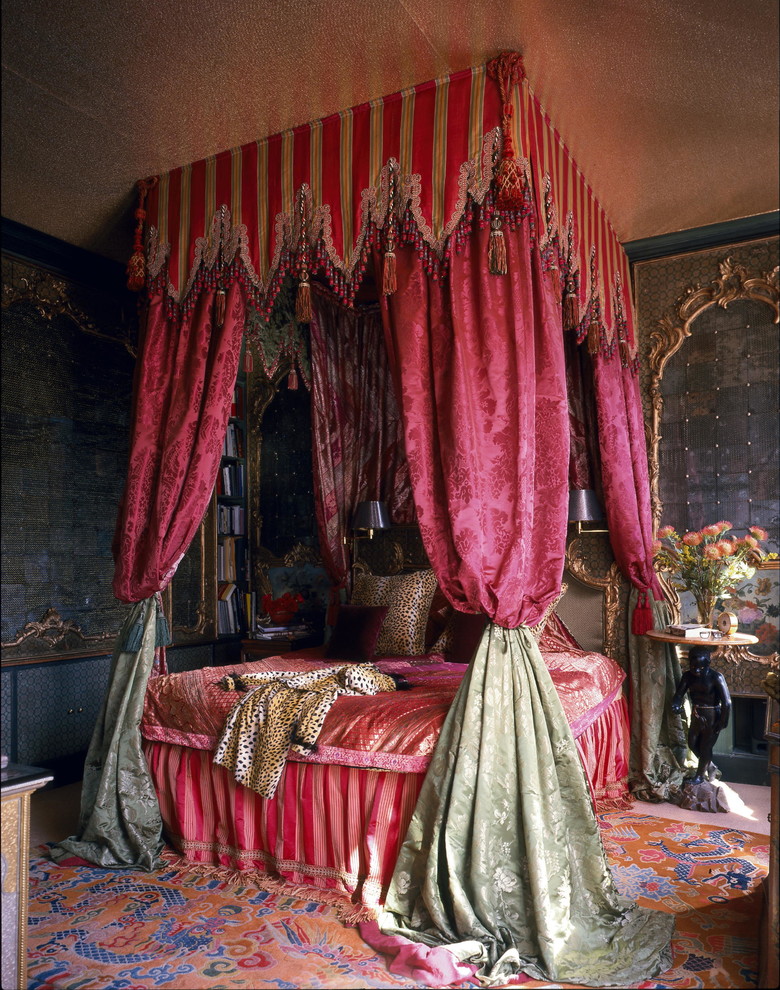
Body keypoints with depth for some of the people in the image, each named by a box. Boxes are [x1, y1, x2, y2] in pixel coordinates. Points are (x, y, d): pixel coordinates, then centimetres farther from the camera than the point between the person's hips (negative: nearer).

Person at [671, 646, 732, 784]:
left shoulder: (716, 678, -24)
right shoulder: (688, 676, -10)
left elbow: (726, 702, -20)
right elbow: (679, 693, -5)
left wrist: (722, 722, -17)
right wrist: (676, 704, -26)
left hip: (712, 717, -5)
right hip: (696, 714, 6)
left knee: (706, 747, 8)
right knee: (693, 743, 17)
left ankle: (700, 775, 29)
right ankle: (710, 766, 41)